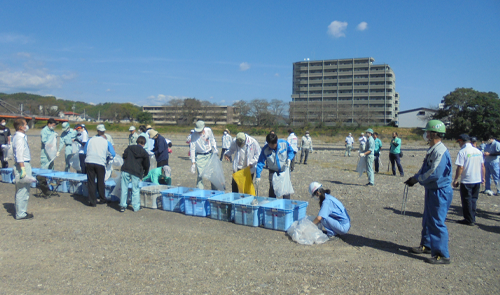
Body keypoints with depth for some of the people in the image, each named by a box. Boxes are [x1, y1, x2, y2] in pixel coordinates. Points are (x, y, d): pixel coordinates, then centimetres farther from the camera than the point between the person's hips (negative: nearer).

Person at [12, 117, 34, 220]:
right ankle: (21, 214, 3)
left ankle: (20, 211, 27)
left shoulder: (19, 136, 13)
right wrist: (23, 169, -24)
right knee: (23, 191, -4)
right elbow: (19, 155, -22)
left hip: (25, 165, 11)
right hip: (23, 165, -11)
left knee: (20, 191, 17)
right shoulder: (19, 138, -17)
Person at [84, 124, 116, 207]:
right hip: (100, 163, -1)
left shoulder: (90, 140, 12)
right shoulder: (106, 142, 9)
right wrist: (107, 157, 27)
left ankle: (92, 201, 7)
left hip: (89, 162, 1)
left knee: (91, 182, 7)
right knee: (100, 182, 13)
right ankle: (102, 199, 24)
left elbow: (85, 151, 18)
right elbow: (113, 154, 8)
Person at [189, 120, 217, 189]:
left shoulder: (208, 130, -8)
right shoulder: (194, 135, -17)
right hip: (200, 156, -3)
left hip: (210, 154, 3)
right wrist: (193, 162, -16)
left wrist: (215, 149, 1)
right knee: (200, 174, -8)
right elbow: (192, 149, -15)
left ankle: (214, 190, 21)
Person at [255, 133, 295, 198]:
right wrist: (258, 176, -21)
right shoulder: (265, 149, -20)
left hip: (285, 170, 1)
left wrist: (289, 159, -21)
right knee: (272, 189, -4)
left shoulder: (284, 143, -19)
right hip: (273, 171, 0)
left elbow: (291, 151, -1)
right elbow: (260, 163, -15)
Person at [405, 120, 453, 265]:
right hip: (431, 190, 10)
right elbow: (425, 169, 17)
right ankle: (426, 246, 35)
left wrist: (417, 179, -15)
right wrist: (415, 177, 3)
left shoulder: (441, 152, -23)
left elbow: (434, 173, -27)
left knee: (437, 223, -3)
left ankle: (442, 255, 7)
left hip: (440, 192, -10)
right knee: (427, 220, 20)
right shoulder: (432, 150, 10)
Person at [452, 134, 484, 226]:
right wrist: (483, 177, 22)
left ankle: (469, 220, 12)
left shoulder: (462, 152, -14)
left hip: (466, 181, -6)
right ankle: (472, 218, 24)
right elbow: (482, 166, 11)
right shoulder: (478, 151, 5)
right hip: (477, 180, 6)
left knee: (467, 201, 6)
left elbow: (460, 167, -17)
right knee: (474, 199, 17)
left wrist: (456, 179, -9)